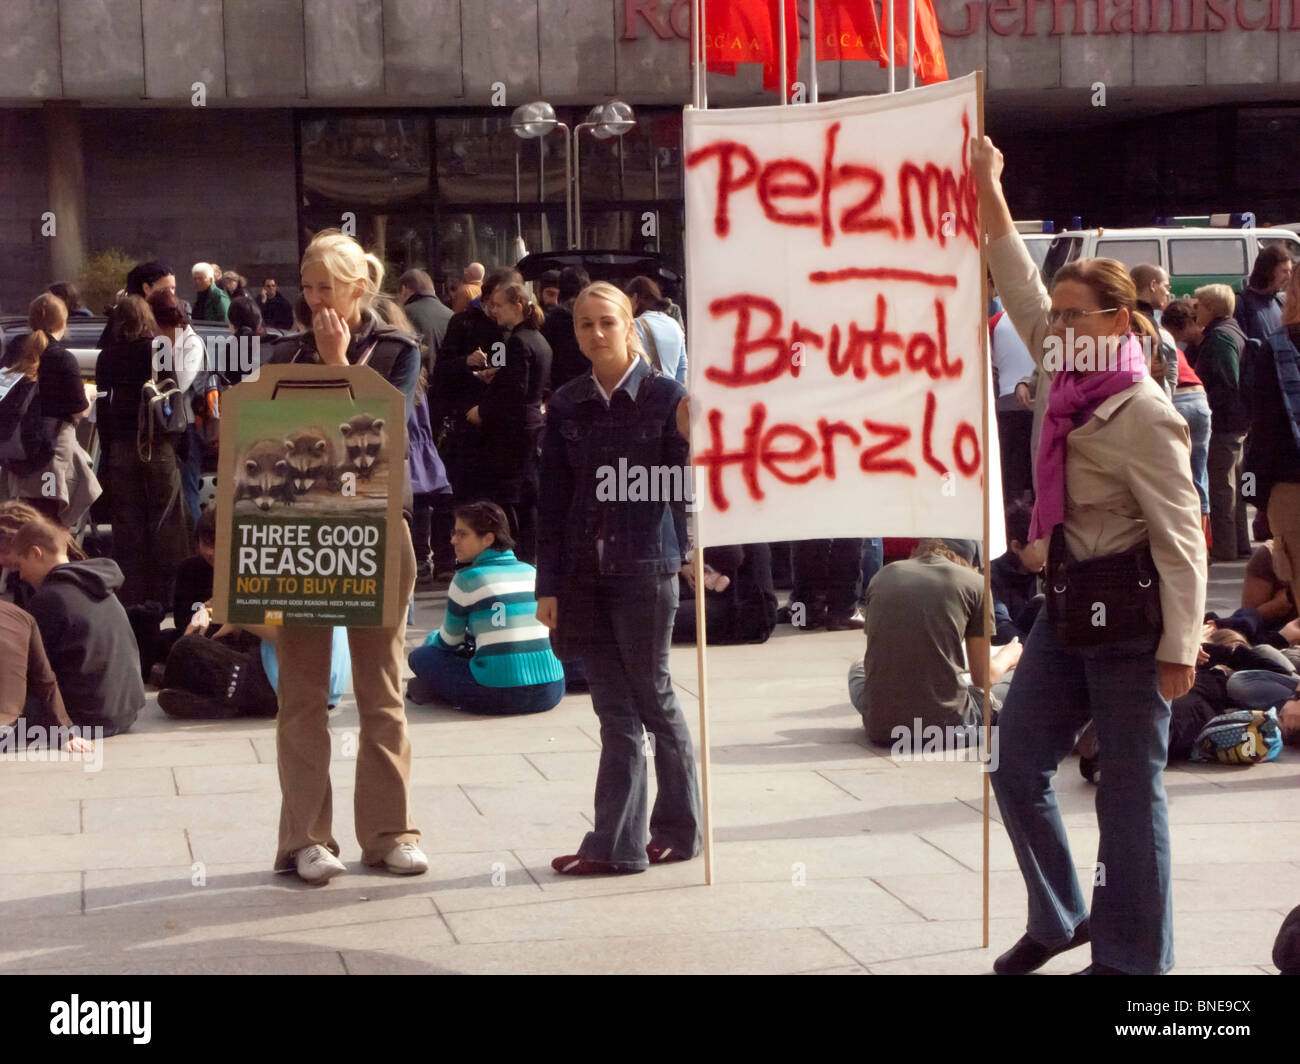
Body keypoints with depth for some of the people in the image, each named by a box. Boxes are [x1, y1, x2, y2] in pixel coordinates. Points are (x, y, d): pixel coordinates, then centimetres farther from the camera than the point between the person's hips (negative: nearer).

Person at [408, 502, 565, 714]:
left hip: (499, 697, -4)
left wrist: (432, 638, 38)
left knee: (420, 656, 12)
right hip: (551, 694, 4)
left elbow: (449, 643, 14)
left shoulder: (467, 579, -1)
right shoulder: (531, 573, 14)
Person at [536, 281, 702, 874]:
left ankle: (678, 828, 18)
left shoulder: (665, 396, -2)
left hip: (645, 569, -3)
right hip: (584, 574, 3)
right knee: (615, 710, 5)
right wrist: (549, 585, 5)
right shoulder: (567, 404, 8)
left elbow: (683, 488, -2)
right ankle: (616, 845, 8)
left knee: (652, 698, 5)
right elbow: (553, 499, 8)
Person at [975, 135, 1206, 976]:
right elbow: (1022, 287, 13)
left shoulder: (1146, 416, -17)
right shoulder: (1071, 384, 4)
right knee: (1017, 764, 11)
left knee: (1131, 789, 2)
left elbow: (1180, 542, -18)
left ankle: (1135, 956, 14)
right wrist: (989, 192, 12)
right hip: (1067, 604, 8)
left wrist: (1179, 648, -20)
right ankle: (1060, 917, 27)